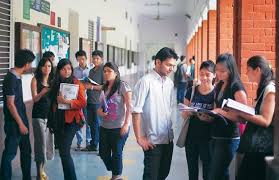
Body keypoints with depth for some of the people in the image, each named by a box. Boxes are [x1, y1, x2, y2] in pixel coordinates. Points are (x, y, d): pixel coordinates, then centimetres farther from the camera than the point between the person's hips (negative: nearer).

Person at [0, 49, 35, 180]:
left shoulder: (17, 77, 7)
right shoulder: (11, 78, -19)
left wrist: (23, 121, 16)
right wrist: (20, 124, -16)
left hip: (21, 120, 9)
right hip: (14, 122, -9)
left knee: (26, 151, 15)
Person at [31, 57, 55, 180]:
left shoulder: (53, 80, 9)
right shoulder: (35, 80, -3)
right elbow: (35, 99, -9)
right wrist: (43, 92, -27)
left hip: (50, 114, 4)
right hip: (39, 115, -4)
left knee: (48, 141, 6)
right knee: (41, 142, -7)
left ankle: (42, 168, 20)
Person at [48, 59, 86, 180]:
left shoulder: (76, 83, -5)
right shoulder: (55, 84, 9)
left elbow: (83, 102, -12)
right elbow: (52, 102, 15)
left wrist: (67, 101, -23)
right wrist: (51, 121, 9)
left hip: (71, 120, -5)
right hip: (57, 121, 5)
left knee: (64, 152, -13)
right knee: (62, 151, 9)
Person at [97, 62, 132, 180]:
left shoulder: (122, 86, -9)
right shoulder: (104, 88, 11)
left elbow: (129, 106, -13)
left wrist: (126, 124, -19)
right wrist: (100, 111, -1)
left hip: (119, 127, -7)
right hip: (105, 127, 7)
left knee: (116, 153, 2)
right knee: (103, 153, 11)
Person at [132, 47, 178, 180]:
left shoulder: (170, 83, 8)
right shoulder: (146, 81, -13)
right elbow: (136, 111, -15)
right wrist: (139, 138, -16)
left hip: (168, 138, 7)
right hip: (152, 140, -7)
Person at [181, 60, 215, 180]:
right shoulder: (192, 91, 3)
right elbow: (184, 115, 8)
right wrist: (188, 113, -15)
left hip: (208, 137, -3)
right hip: (191, 136, 3)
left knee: (208, 170, 4)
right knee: (192, 170, 12)